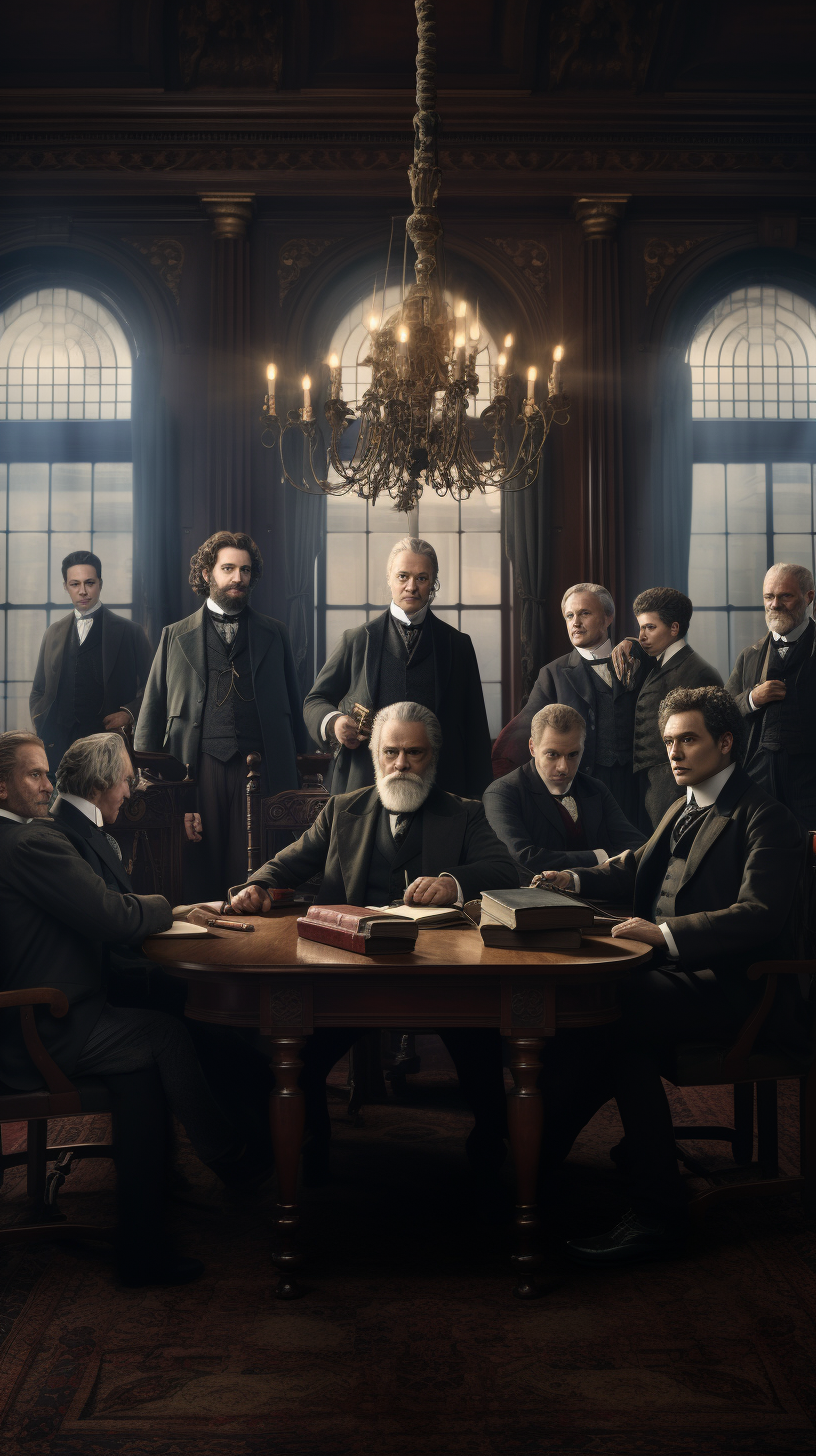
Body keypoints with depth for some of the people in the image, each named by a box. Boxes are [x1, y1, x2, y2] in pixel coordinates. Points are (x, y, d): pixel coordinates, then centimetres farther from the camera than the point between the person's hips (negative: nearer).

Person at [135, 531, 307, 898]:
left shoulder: (274, 634, 18)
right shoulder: (175, 636, 16)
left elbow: (292, 704, 17)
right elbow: (151, 714, 13)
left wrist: (294, 768, 7)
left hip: (260, 770, 0)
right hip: (198, 768, 0)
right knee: (199, 877, -2)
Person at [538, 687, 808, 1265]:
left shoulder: (766, 819, -7)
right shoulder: (684, 810, 21)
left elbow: (760, 914, -20)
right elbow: (637, 867, 34)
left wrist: (667, 933, -30)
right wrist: (576, 880, 15)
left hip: (732, 989, -8)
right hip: (674, 970, 8)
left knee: (615, 1010, -29)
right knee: (631, 1041, -22)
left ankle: (538, 1147, -20)